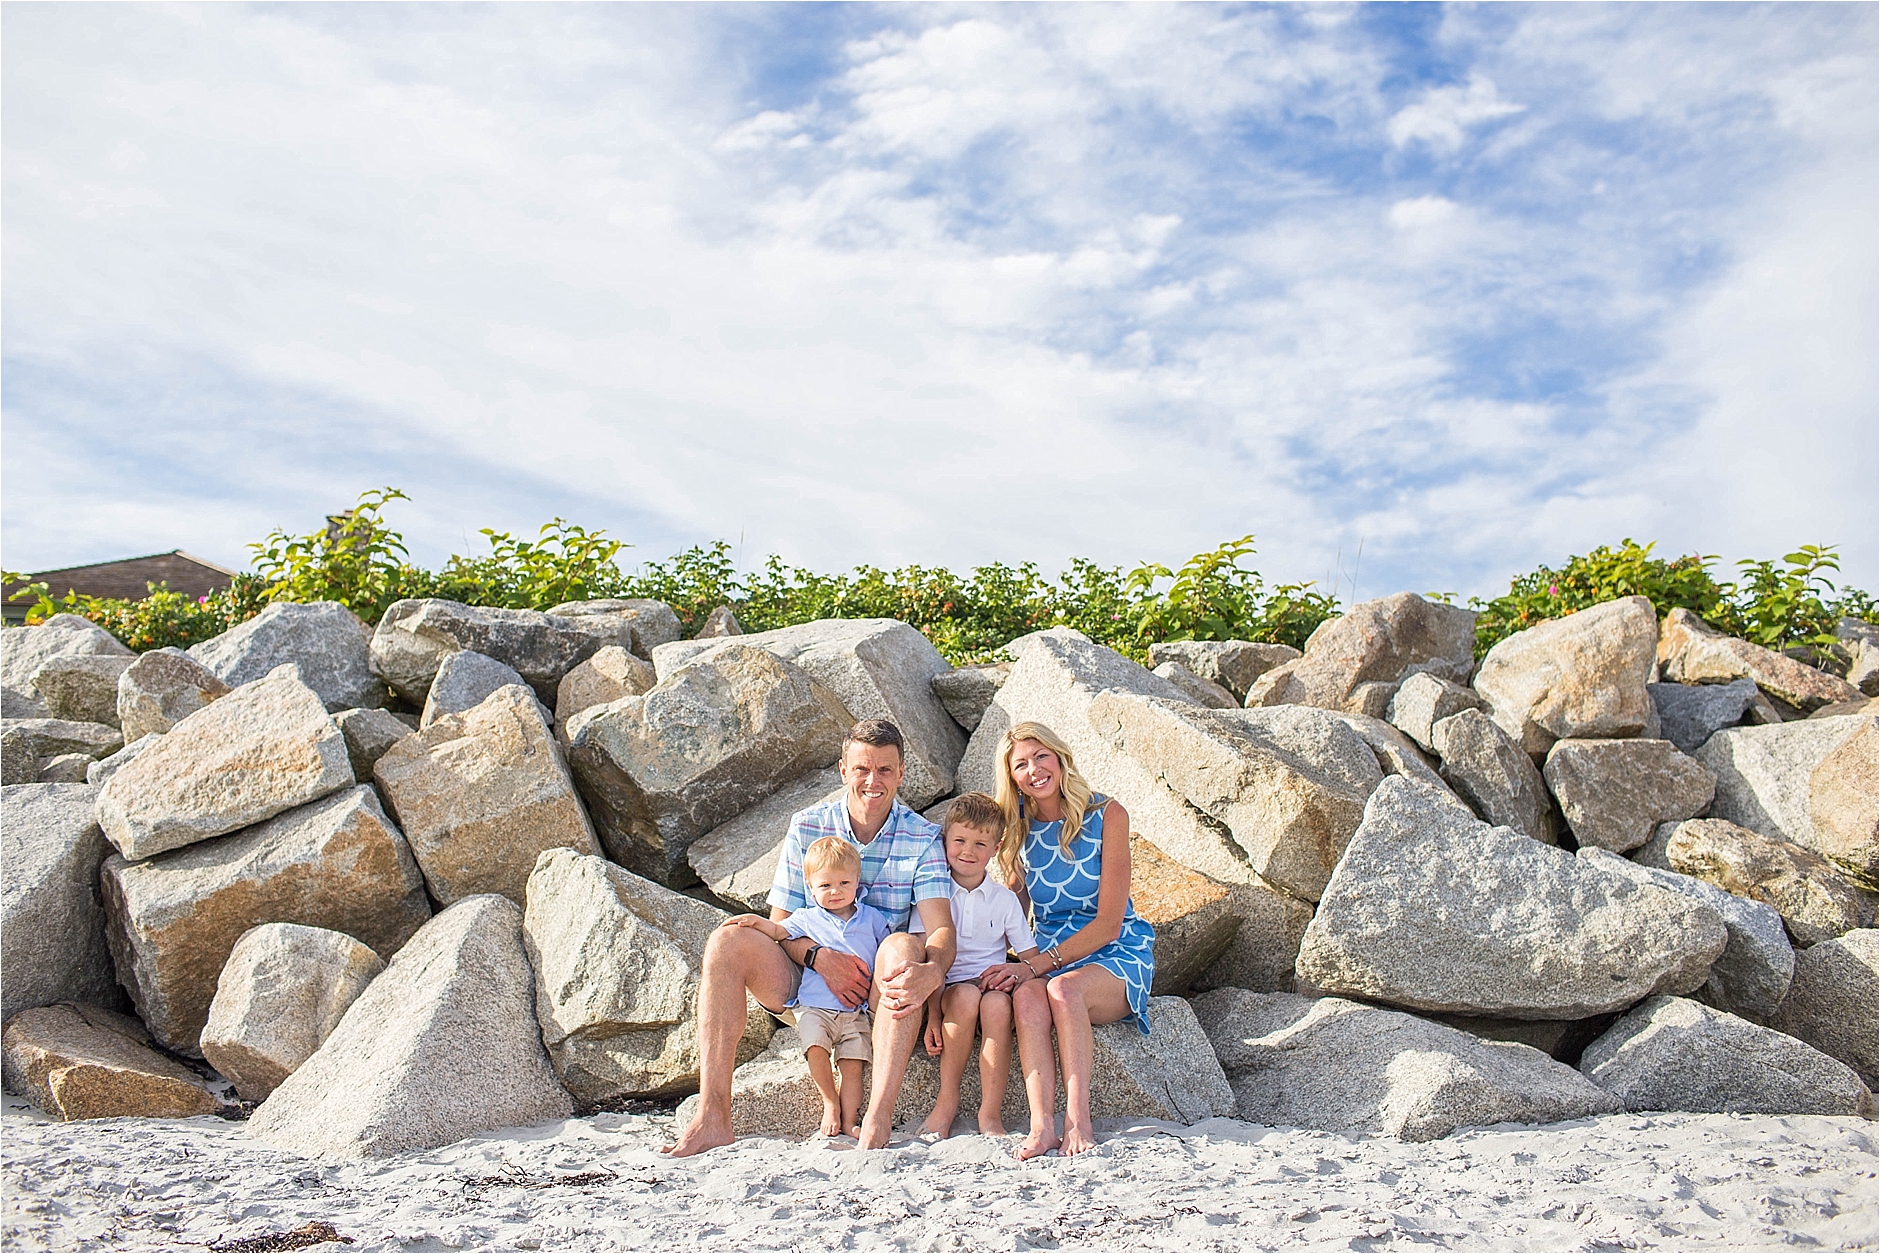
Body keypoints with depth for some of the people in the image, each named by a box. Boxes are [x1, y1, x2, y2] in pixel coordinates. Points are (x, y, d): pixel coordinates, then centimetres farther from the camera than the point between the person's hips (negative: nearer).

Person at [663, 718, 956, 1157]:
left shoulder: (922, 837, -2)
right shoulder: (808, 827, 3)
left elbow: (940, 927, -15)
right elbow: (781, 923, 2)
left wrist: (932, 972, -39)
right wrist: (820, 957, -20)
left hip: (879, 989, -2)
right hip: (810, 975, 2)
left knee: (903, 947, -35)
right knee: (728, 942, -22)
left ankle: (878, 1120, -42)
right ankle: (713, 1116, -27)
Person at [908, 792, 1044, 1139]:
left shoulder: (1005, 899, 12)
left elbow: (1034, 960, 10)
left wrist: (1021, 969, -15)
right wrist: (932, 1016, -15)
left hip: (993, 986, 1)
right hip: (948, 990, -1)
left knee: (996, 1003, -34)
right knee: (966, 995, -35)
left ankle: (991, 1113, -27)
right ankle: (947, 1101, -21)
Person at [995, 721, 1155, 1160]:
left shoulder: (1106, 815, -8)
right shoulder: (1017, 827, 5)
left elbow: (1108, 923, -11)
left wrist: (1040, 963, -21)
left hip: (1115, 956, -3)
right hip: (1048, 958, 3)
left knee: (1063, 988, -34)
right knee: (1027, 996, -31)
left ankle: (1078, 1119, -31)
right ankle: (1042, 1124, -38)